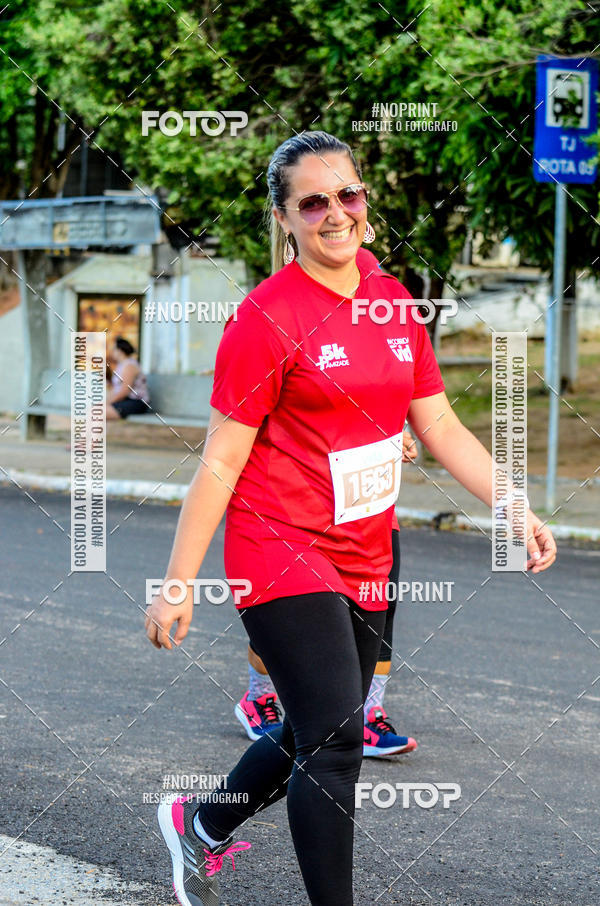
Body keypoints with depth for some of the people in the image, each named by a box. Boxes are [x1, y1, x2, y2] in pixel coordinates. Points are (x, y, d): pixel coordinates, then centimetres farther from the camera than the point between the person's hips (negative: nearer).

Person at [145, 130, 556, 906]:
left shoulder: (393, 301, 7)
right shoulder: (267, 318, -12)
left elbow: (440, 427, 12)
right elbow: (220, 463, -11)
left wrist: (515, 510, 0)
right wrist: (177, 586, -10)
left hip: (366, 560, 7)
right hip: (283, 553, -7)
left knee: (318, 735, 16)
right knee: (335, 739, -14)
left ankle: (201, 826, 41)